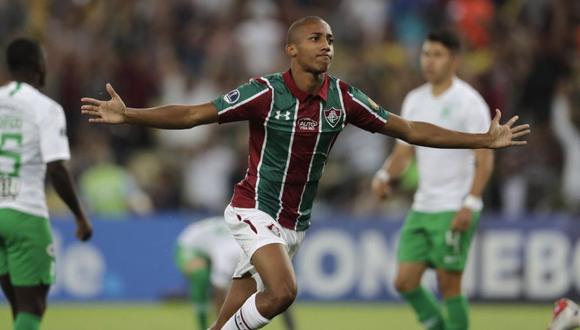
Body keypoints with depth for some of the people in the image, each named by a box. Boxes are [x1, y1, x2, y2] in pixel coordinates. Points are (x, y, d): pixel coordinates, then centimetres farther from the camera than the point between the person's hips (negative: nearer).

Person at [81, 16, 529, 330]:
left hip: (295, 222, 4)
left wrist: (485, 140, -1)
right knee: (283, 290, -26)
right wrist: (126, 115, -27)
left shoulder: (343, 98, -4)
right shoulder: (265, 93, -16)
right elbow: (192, 115, -15)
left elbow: (410, 130, 2)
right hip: (255, 210, -4)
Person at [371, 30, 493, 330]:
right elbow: (405, 150, 18)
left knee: (449, 284, -5)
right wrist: (385, 175, -3)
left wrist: (470, 204, -20)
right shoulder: (414, 100, 12)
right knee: (405, 282, 1)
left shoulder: (469, 102, -8)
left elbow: (484, 159, -11)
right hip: (422, 207, 7)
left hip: (455, 211, -7)